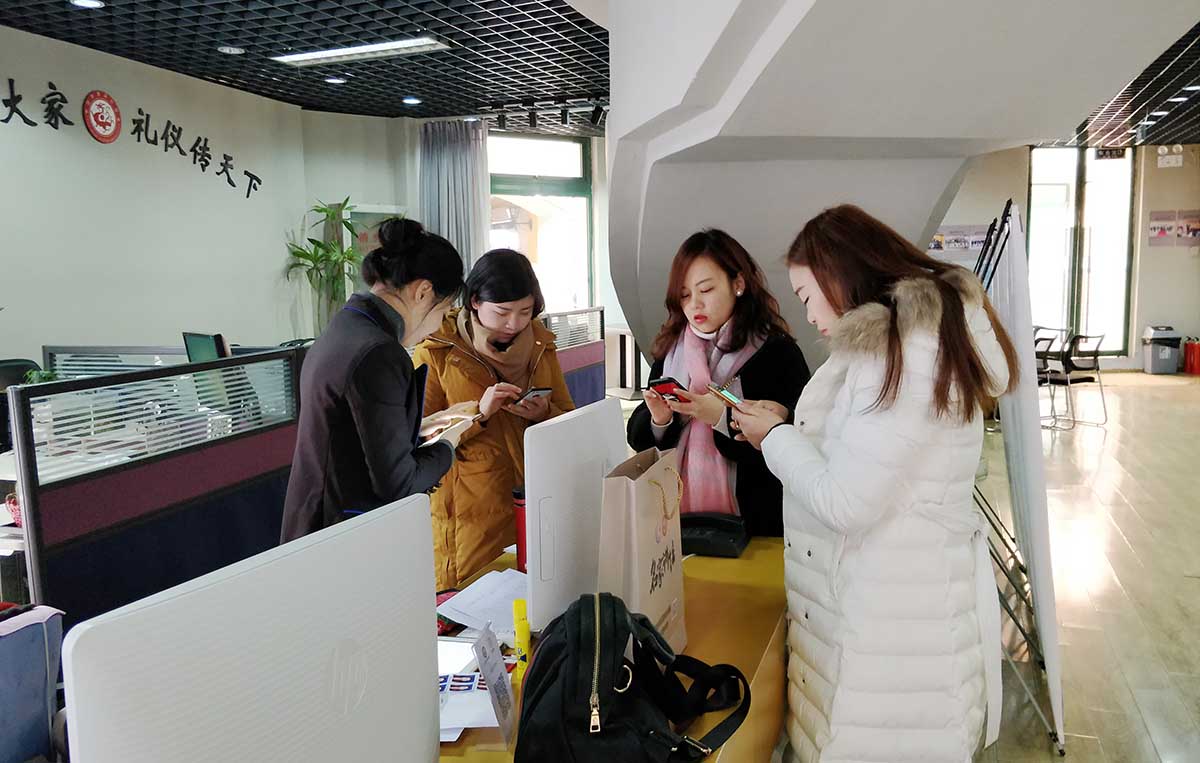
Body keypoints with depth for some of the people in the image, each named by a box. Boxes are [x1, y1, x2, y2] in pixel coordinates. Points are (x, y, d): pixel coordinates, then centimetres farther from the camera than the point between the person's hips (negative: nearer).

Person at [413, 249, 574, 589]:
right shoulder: (436, 352, -5)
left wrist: (543, 414, -8)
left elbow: (569, 418, 13)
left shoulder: (539, 342, 8)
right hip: (471, 509, -4)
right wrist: (479, 412, -20)